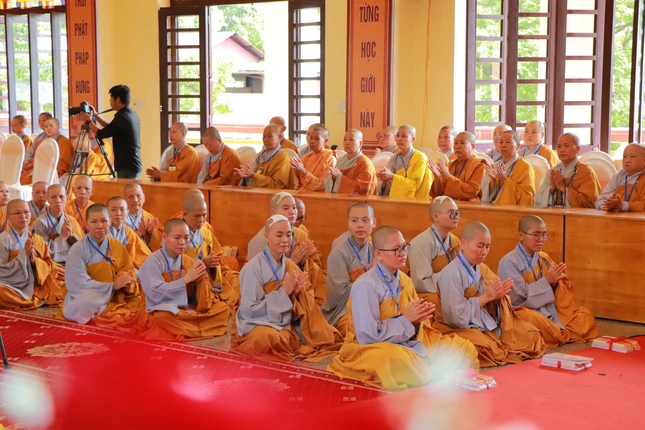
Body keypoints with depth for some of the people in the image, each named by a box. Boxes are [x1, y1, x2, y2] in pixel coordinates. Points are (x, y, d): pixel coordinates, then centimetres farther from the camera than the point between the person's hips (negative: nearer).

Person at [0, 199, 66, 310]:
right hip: (11, 287, -4)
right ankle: (38, 302, -17)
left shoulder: (37, 240, 9)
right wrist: (24, 253, -17)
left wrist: (33, 259, -13)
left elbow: (49, 266, 8)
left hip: (35, 287, 4)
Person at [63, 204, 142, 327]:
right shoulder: (77, 250, -8)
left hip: (117, 299, 4)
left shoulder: (118, 246, 7)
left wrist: (126, 282, -18)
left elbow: (129, 273, 7)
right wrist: (112, 286, -18)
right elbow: (79, 284, -16)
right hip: (88, 301, -3)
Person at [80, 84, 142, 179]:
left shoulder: (122, 117, -18)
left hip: (127, 167, -9)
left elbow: (100, 134, -13)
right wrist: (95, 115, 21)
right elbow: (111, 128, 24)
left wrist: (89, 121, 3)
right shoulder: (132, 114, 11)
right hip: (132, 165, 9)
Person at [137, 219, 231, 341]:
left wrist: (201, 278, -13)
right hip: (163, 312, -6)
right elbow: (155, 294, -20)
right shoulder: (153, 261, -8)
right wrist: (186, 279, -19)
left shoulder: (188, 261, 8)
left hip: (188, 310, 6)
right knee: (165, 320, -40)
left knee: (223, 308, -13)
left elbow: (195, 298, 8)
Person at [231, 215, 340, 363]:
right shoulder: (253, 268, -15)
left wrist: (295, 293, -13)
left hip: (287, 325, 7)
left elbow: (301, 307, 11)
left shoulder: (291, 266, 5)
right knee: (269, 339, -40)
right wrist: (283, 292, -21)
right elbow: (249, 309, -18)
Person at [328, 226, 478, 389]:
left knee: (466, 349, 1)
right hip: (373, 349, -7)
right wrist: (405, 319, -18)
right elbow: (367, 335, -22)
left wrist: (417, 318, -11)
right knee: (398, 361, -43)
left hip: (409, 342, 7)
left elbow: (411, 322, 14)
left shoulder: (404, 280, 7)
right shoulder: (365, 286, -17)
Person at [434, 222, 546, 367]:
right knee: (487, 348, -37)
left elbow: (490, 309, 14)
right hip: (462, 329, -7)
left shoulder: (483, 269, 8)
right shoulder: (451, 273, -17)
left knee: (533, 337, -3)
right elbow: (454, 316, -21)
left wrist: (498, 295, -9)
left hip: (488, 327, 8)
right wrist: (485, 297, -19)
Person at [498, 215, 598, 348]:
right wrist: (546, 281, -21)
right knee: (532, 319, -39)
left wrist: (555, 282, -14)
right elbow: (518, 297, -17)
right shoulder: (508, 262, -10)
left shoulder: (544, 258, 9)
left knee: (586, 316, -7)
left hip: (550, 311, 6)